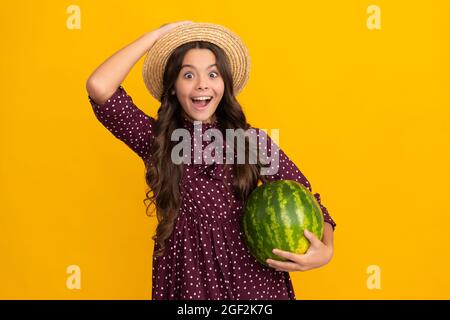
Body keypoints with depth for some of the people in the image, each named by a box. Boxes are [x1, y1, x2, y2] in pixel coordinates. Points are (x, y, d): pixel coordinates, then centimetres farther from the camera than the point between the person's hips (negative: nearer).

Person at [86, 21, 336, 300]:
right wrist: (156, 35, -8)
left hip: (253, 280, 0)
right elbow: (99, 87, -15)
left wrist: (326, 249, -19)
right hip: (186, 280, 0)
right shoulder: (156, 139, -2)